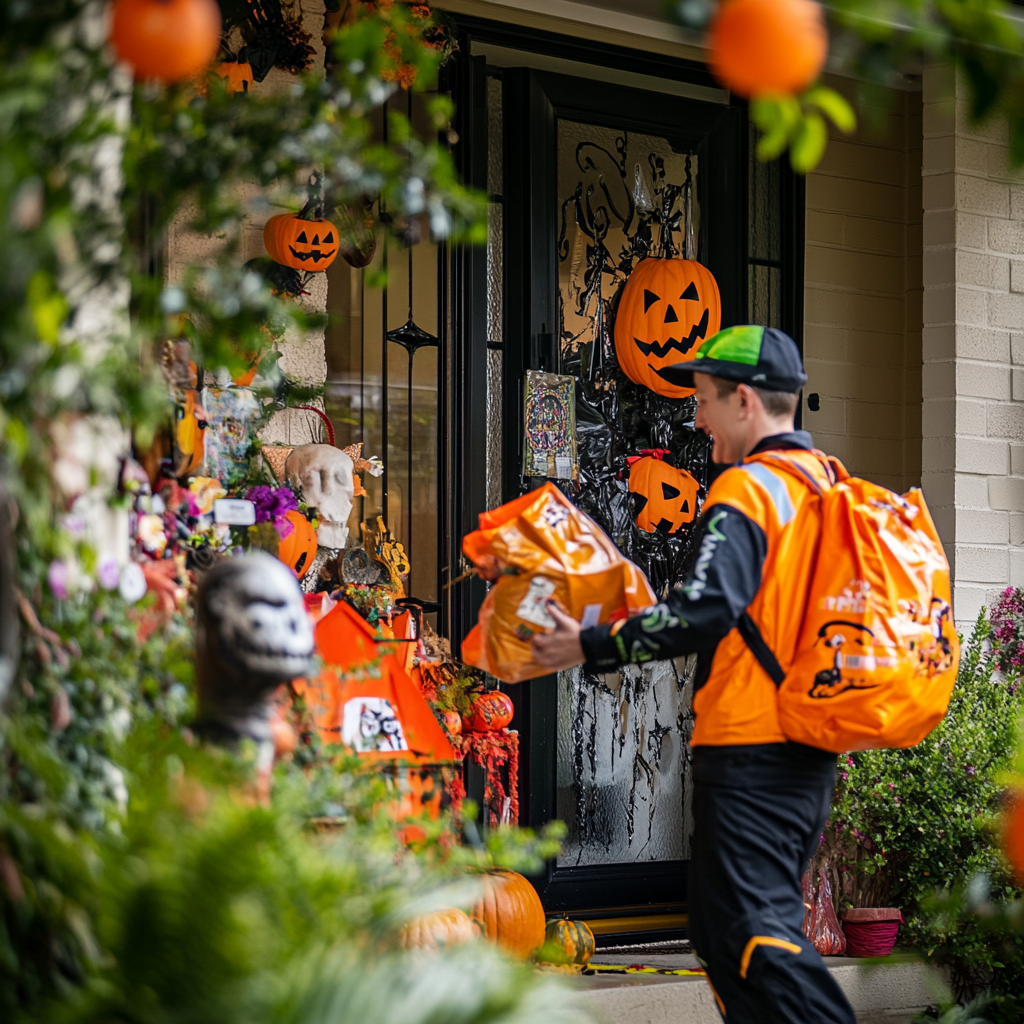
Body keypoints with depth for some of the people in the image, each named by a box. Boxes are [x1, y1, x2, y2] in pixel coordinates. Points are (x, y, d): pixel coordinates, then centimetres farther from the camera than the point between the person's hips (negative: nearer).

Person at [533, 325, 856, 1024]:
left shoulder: (747, 489, -13)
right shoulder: (831, 487, 14)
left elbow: (706, 610, -24)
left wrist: (592, 646, -16)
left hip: (750, 753, -9)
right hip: (813, 753, 9)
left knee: (755, 937, -10)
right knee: (726, 933, 15)